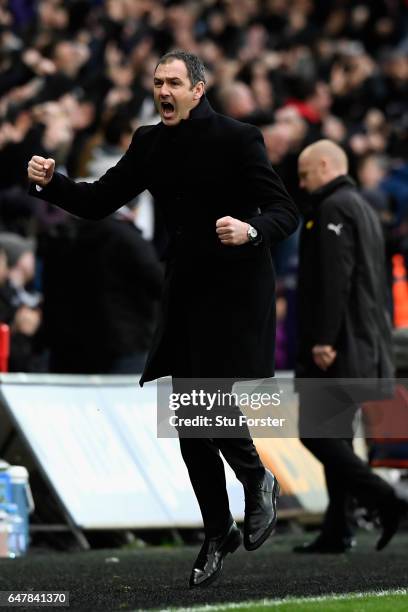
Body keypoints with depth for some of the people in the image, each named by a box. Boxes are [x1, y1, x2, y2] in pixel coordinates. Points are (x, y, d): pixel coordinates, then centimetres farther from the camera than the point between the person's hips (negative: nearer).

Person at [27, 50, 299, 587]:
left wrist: (252, 231, -32)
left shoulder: (237, 140, -11)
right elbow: (99, 202, 7)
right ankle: (218, 533, 21)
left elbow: (286, 212, -11)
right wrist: (51, 183, -11)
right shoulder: (150, 144, 5)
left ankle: (258, 482, 14)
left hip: (236, 293, -6)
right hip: (185, 295, 6)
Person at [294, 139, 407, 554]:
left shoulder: (333, 209, -11)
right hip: (364, 347, 10)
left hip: (334, 350, -10)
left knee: (315, 433, -10)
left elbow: (334, 279, -21)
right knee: (335, 436, 11)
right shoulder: (364, 209, 22)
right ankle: (336, 531, 10)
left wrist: (323, 338, -24)